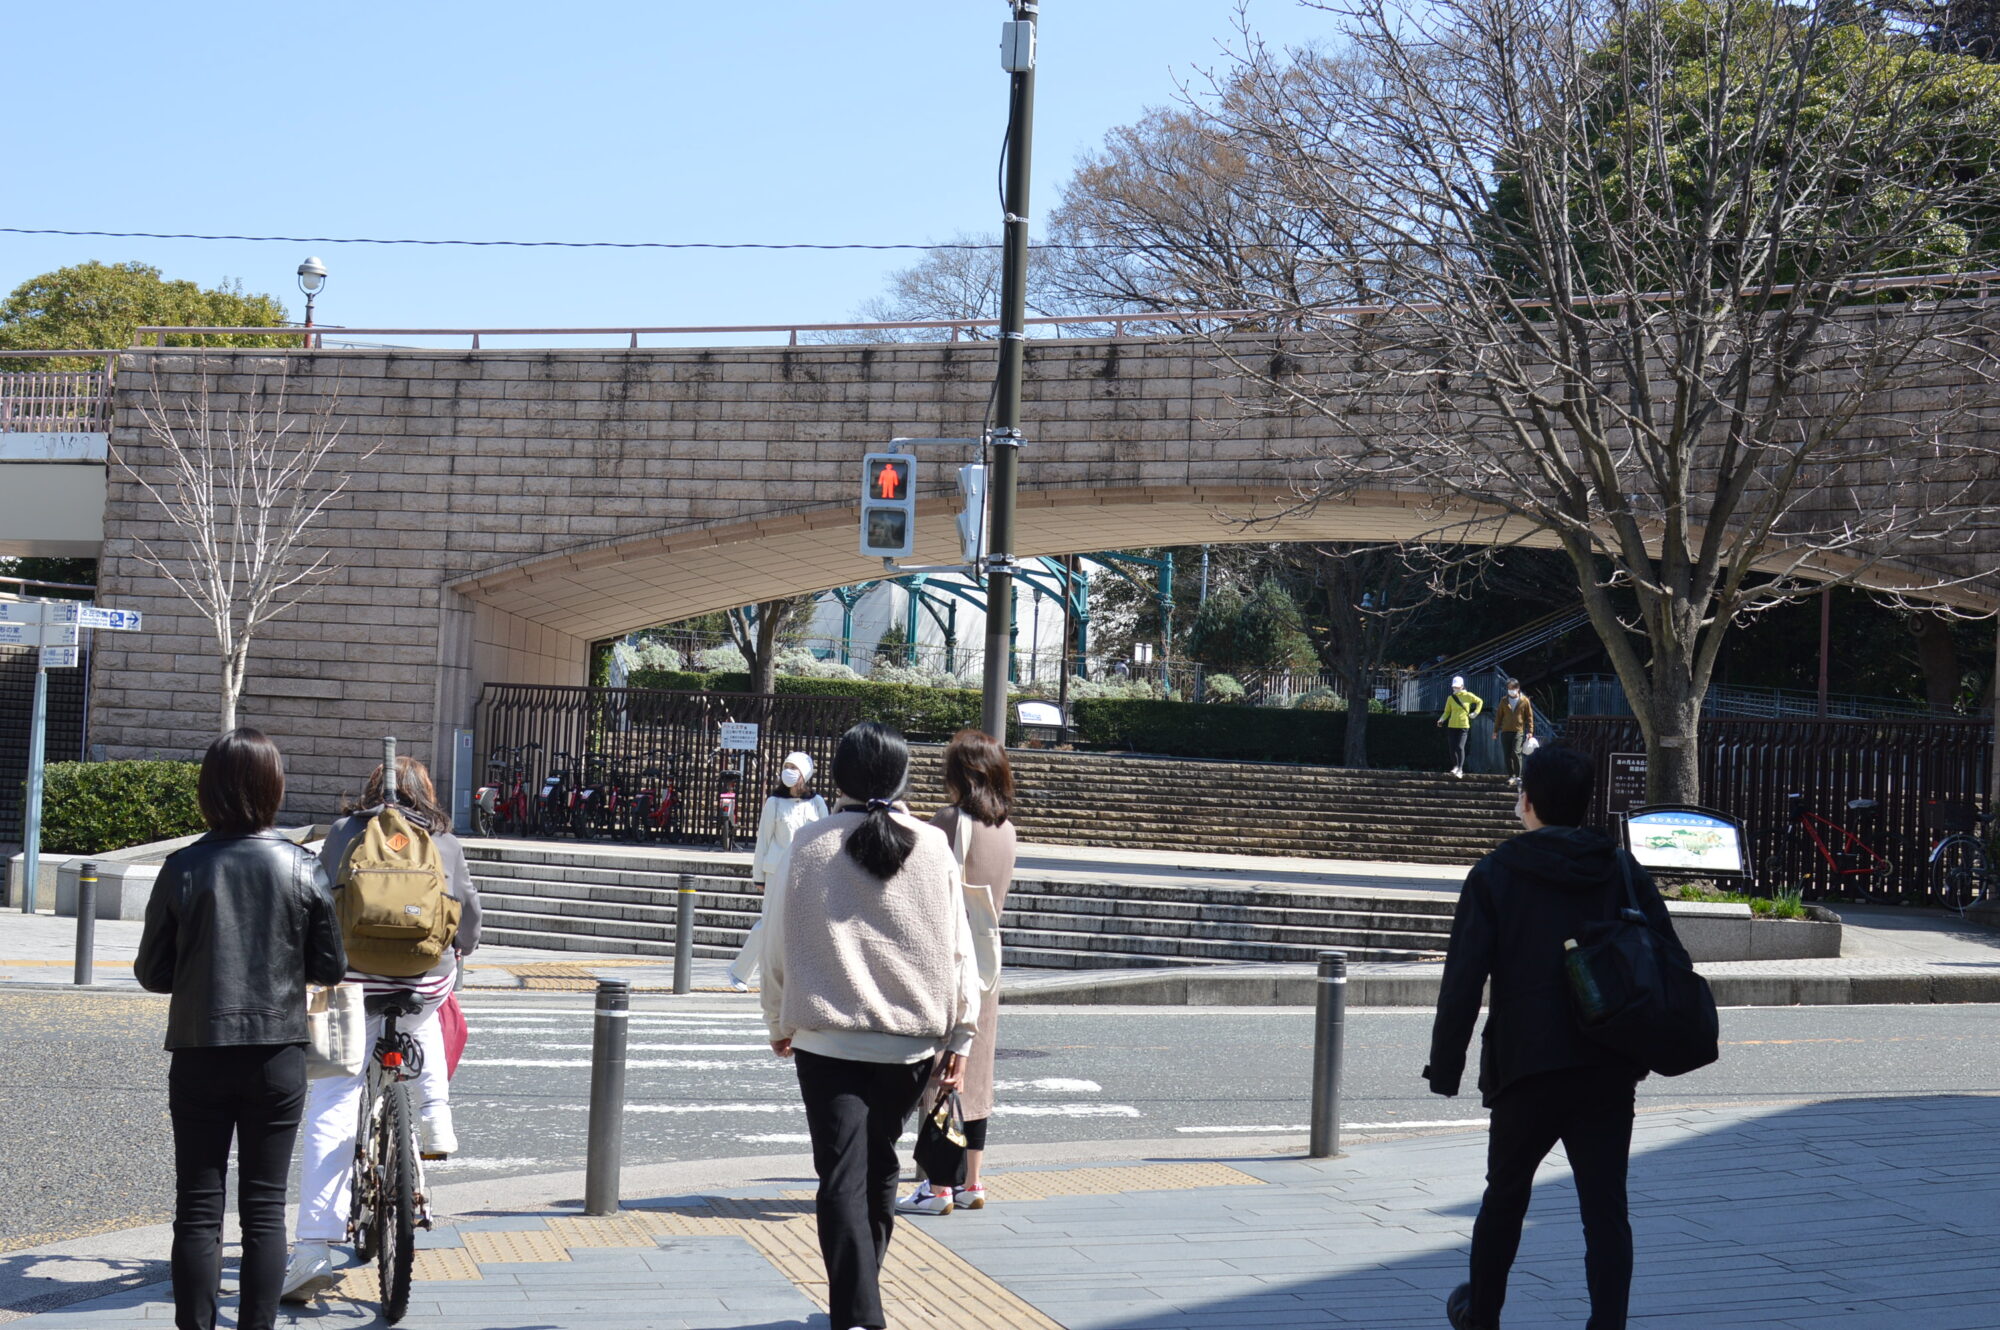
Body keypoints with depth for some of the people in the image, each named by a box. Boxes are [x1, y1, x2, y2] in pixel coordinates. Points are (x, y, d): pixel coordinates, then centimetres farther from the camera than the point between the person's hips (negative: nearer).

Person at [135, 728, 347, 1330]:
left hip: (200, 1055, 0)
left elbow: (152, 971, -2)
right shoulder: (301, 868, -6)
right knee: (265, 1208, 8)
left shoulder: (184, 868, -8)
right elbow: (330, 968, -1)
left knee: (197, 1209, 6)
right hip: (278, 1055, 1)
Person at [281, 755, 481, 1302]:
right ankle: (435, 1114, 26)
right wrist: (460, 950, 39)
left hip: (356, 983, -2)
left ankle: (315, 1247, -9)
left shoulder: (344, 832, 7)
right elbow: (469, 910, 17)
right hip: (429, 982, 2)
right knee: (423, 1024, 41)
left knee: (331, 1111, -1)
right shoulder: (445, 840, 10)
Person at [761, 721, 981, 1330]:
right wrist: (961, 1035, 6)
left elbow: (777, 942, 2)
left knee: (843, 1177, -5)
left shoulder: (810, 844, -3)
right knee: (879, 1170, 20)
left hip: (828, 1038, -3)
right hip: (910, 1042, 3)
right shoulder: (933, 847, 1)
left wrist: (779, 1022, 15)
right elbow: (958, 947, 1)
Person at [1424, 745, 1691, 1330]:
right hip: (1609, 1073, 2)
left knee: (1505, 1194, 18)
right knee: (1606, 1209, 2)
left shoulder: (1494, 875, -4)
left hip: (1525, 1068, -1)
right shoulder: (1625, 874, 6)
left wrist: (1445, 1067, -2)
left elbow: (1463, 980, -8)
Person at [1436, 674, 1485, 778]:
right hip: (1452, 725, 3)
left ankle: (1460, 769, -8)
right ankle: (1455, 766, 23)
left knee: (1460, 746, -13)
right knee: (1452, 747, 2)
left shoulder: (1468, 696, -1)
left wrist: (1476, 712, 3)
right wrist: (1442, 719, -10)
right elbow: (1447, 711, 8)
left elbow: (1480, 701, 13)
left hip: (1463, 725, -3)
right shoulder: (1450, 698, 5)